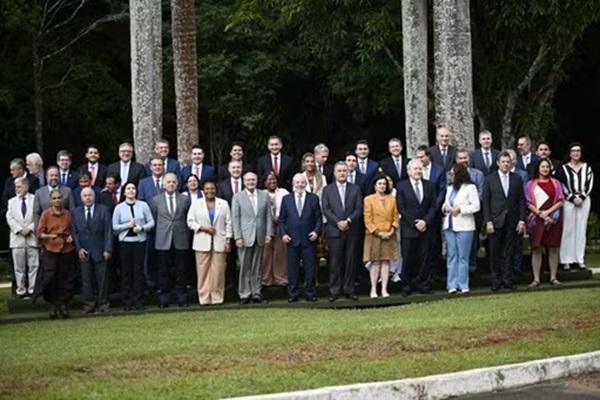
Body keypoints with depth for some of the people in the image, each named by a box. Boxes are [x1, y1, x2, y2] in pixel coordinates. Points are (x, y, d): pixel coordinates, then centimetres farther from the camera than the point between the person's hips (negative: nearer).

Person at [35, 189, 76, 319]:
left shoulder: (68, 214, 8)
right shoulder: (46, 214, 1)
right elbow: (39, 233, 0)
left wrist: (70, 236, -3)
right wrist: (51, 236, -17)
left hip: (66, 249, 2)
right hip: (50, 250, -2)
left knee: (66, 279, 2)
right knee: (50, 278, -6)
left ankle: (63, 305, 12)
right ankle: (53, 305, 6)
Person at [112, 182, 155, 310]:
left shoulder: (143, 205, 5)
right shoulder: (119, 208, 3)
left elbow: (151, 222, 5)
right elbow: (114, 227, 2)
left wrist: (142, 228, -12)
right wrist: (128, 225, -12)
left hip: (140, 241, 0)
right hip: (125, 242, 0)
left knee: (139, 271, 0)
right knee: (126, 272, 1)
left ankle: (139, 301, 7)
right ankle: (127, 302, 7)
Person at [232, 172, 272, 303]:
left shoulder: (264, 196, 9)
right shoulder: (238, 197, 2)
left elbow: (268, 216, 9)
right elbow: (235, 218, -1)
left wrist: (268, 233, 0)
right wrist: (238, 237, -8)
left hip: (260, 237, 2)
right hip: (245, 237, -2)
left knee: (257, 267, 7)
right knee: (245, 267, 0)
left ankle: (256, 293, 12)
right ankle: (244, 294, 4)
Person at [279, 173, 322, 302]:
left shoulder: (313, 198, 6)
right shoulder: (286, 199, 8)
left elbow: (318, 218, 6)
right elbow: (281, 219, 8)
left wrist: (316, 231, -8)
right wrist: (283, 234, -4)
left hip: (309, 238, 0)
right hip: (292, 239, 0)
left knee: (310, 267, 2)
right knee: (292, 268, 3)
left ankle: (310, 293, 9)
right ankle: (292, 294, 8)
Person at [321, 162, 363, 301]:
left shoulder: (355, 189, 11)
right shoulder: (327, 190, 8)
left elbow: (359, 209, 2)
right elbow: (326, 210, 0)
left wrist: (348, 221, -12)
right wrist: (338, 222, -12)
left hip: (352, 230, 1)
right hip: (334, 230, -1)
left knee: (351, 261, 2)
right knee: (335, 262, -2)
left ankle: (349, 289, 7)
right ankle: (334, 290, 2)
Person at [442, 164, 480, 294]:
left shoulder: (470, 188, -4)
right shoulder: (450, 188, 18)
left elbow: (476, 206, -9)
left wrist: (460, 209, -14)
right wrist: (445, 207, 1)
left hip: (464, 226, -6)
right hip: (449, 225, 6)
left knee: (463, 256, -3)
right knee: (452, 255, 4)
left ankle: (462, 285, 1)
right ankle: (452, 285, 5)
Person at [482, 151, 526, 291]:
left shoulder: (517, 179, 9)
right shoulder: (490, 179, 3)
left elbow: (521, 201, 8)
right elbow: (486, 202, 1)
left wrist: (522, 220, 0)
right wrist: (488, 221, -7)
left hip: (512, 222, 1)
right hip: (496, 221, -1)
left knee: (509, 252, 3)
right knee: (495, 253, 1)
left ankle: (508, 280, 8)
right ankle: (496, 281, 7)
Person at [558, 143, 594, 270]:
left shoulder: (587, 167, 10)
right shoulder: (564, 168, 3)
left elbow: (590, 184, 5)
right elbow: (562, 186, -2)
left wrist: (582, 197, -8)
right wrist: (573, 198, -10)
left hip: (584, 201, 2)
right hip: (568, 201, -2)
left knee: (581, 229, 2)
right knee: (568, 230, -5)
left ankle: (580, 259, 5)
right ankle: (567, 260, -4)